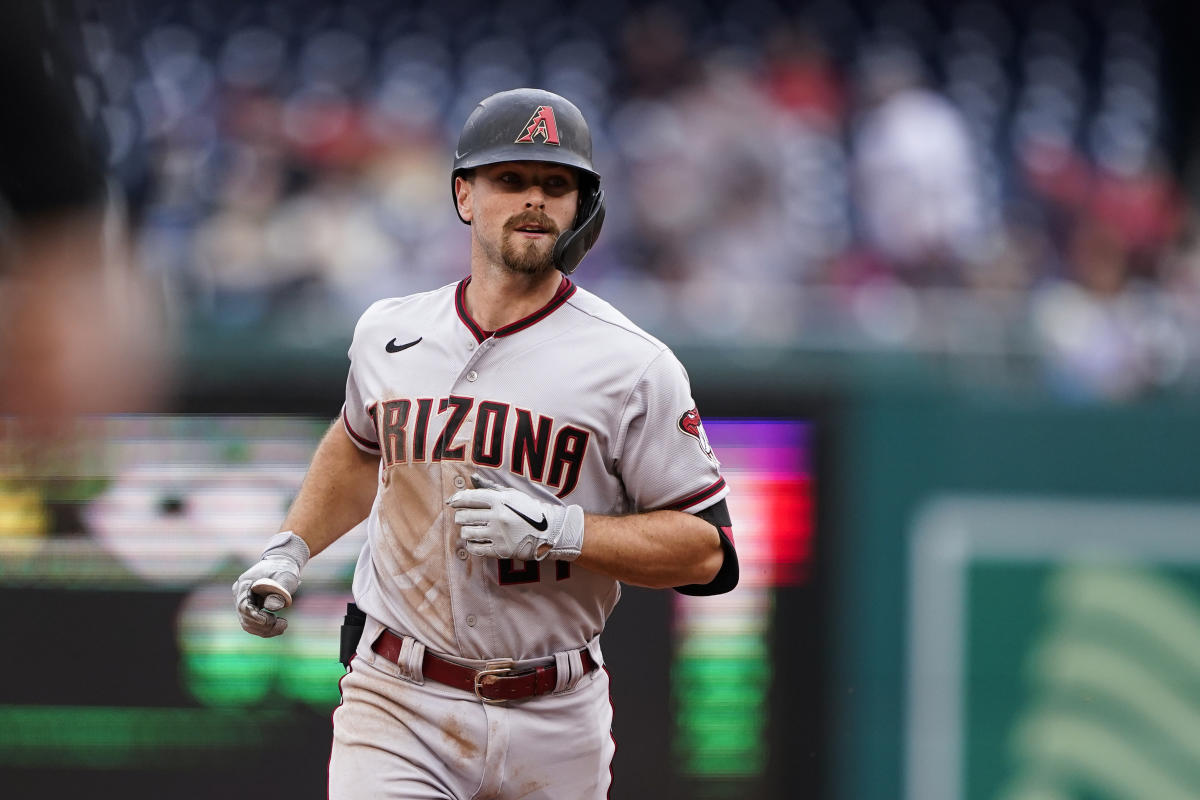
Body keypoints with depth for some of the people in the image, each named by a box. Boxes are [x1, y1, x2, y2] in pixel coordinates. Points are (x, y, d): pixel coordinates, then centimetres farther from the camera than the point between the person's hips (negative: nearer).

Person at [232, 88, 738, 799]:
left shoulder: (634, 367, -7)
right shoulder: (389, 333, 6)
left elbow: (706, 551, -8)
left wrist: (558, 530, -19)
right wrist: (290, 552, 17)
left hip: (556, 726, -1)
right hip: (398, 707, 1)